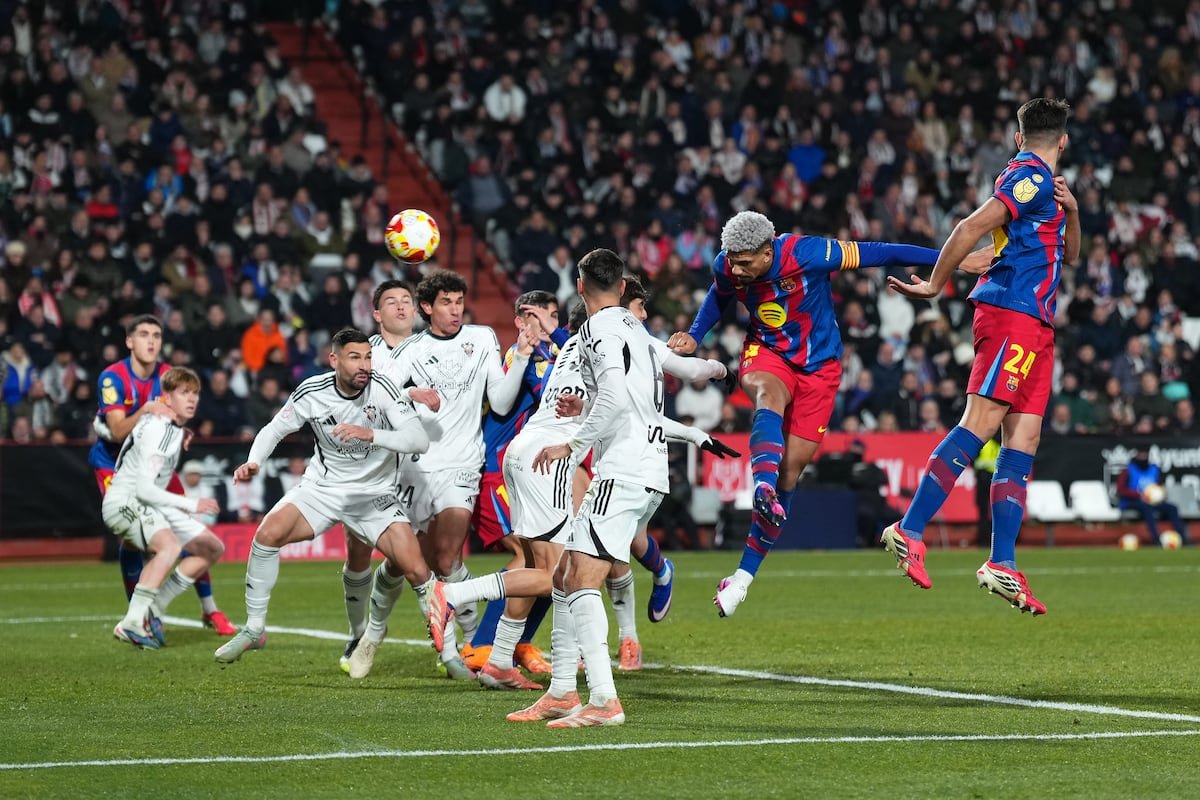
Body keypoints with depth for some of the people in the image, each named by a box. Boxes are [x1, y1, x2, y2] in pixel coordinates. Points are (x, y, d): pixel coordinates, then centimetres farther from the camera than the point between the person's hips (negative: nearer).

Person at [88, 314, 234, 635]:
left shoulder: (169, 376, -8)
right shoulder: (113, 377, -20)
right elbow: (118, 432, -27)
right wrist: (145, 411, -44)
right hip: (114, 461, -4)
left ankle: (209, 609, 7)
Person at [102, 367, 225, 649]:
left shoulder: (175, 427, 8)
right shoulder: (157, 430, -22)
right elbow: (144, 488, -26)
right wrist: (191, 504, -24)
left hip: (149, 504, 10)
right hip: (123, 501, -10)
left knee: (213, 549, 9)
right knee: (170, 545, -37)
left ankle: (151, 610, 5)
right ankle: (132, 623, -34)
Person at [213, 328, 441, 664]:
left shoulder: (382, 388, -17)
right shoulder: (311, 393, -12)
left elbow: (420, 440, -25)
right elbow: (275, 429, 3)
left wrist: (370, 433, -38)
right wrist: (253, 462, -16)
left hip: (376, 494, -1)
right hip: (322, 485, 1)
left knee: (415, 569, -15)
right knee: (268, 533, -23)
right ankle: (253, 629, -8)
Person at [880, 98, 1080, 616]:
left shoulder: (1039, 183, 23)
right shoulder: (1032, 178, -7)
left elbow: (1068, 253, 29)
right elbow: (971, 229, -16)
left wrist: (1071, 213, 9)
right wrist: (934, 286, -10)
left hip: (1034, 326, 10)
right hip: (1013, 315, -10)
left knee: (1021, 442, 2)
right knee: (981, 422, -18)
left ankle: (1002, 565, -2)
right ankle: (909, 532, -22)